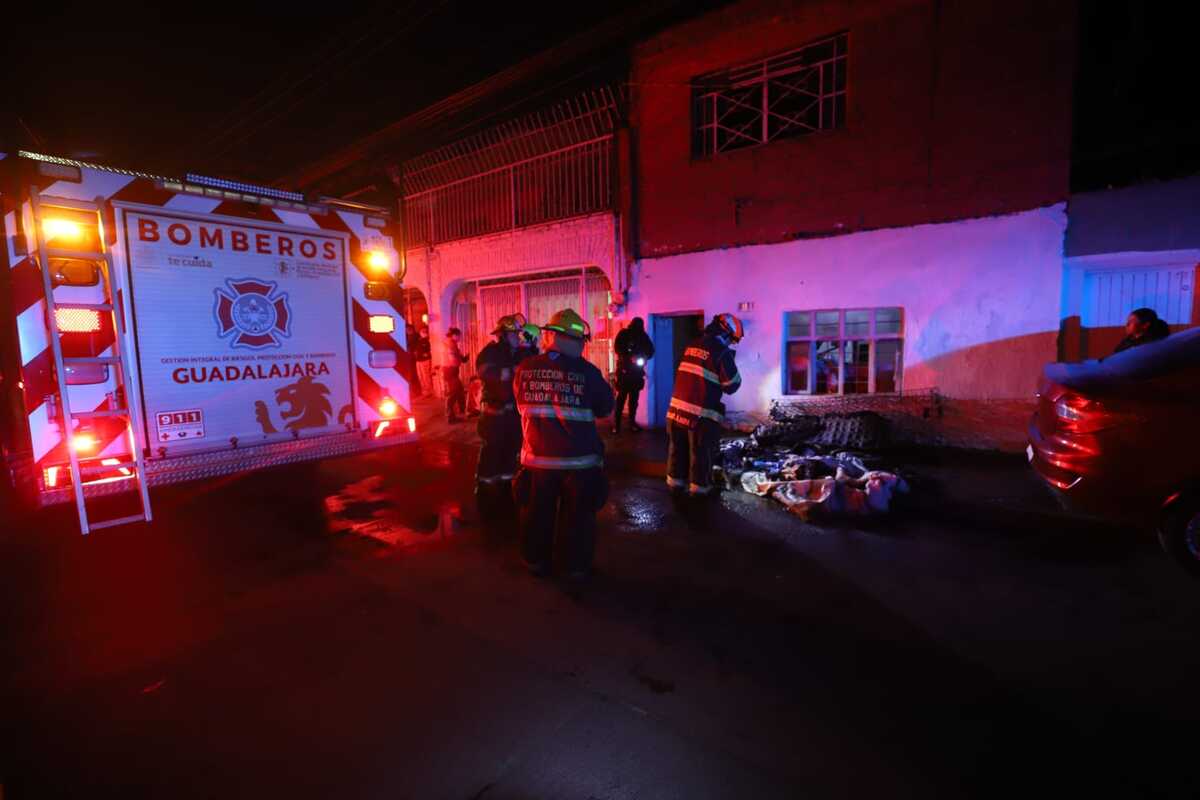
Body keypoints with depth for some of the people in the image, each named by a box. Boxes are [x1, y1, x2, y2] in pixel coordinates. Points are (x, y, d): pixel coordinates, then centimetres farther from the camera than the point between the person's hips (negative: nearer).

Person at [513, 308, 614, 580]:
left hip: (538, 457, 3)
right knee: (580, 516, 14)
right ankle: (579, 567, 26)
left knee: (537, 514, 19)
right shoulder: (586, 370, -14)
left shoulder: (525, 369, -5)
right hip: (579, 459, -2)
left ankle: (537, 562, 35)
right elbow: (606, 408, 0)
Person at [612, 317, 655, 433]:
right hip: (624, 369, -4)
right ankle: (616, 423, -4)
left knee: (634, 397, 7)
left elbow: (650, 350, 9)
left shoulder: (643, 336, 6)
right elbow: (617, 348, -13)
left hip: (637, 370, 4)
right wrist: (630, 357, -25)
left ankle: (632, 422, 14)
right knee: (621, 397, -6)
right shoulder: (623, 334, -4)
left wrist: (644, 357, -12)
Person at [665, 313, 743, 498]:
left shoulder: (692, 346, 10)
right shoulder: (722, 352, -11)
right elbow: (732, 385, -5)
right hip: (702, 413, -6)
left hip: (677, 407, 7)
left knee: (678, 448, 18)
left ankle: (676, 482, 29)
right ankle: (699, 488, 20)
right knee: (701, 453, 9)